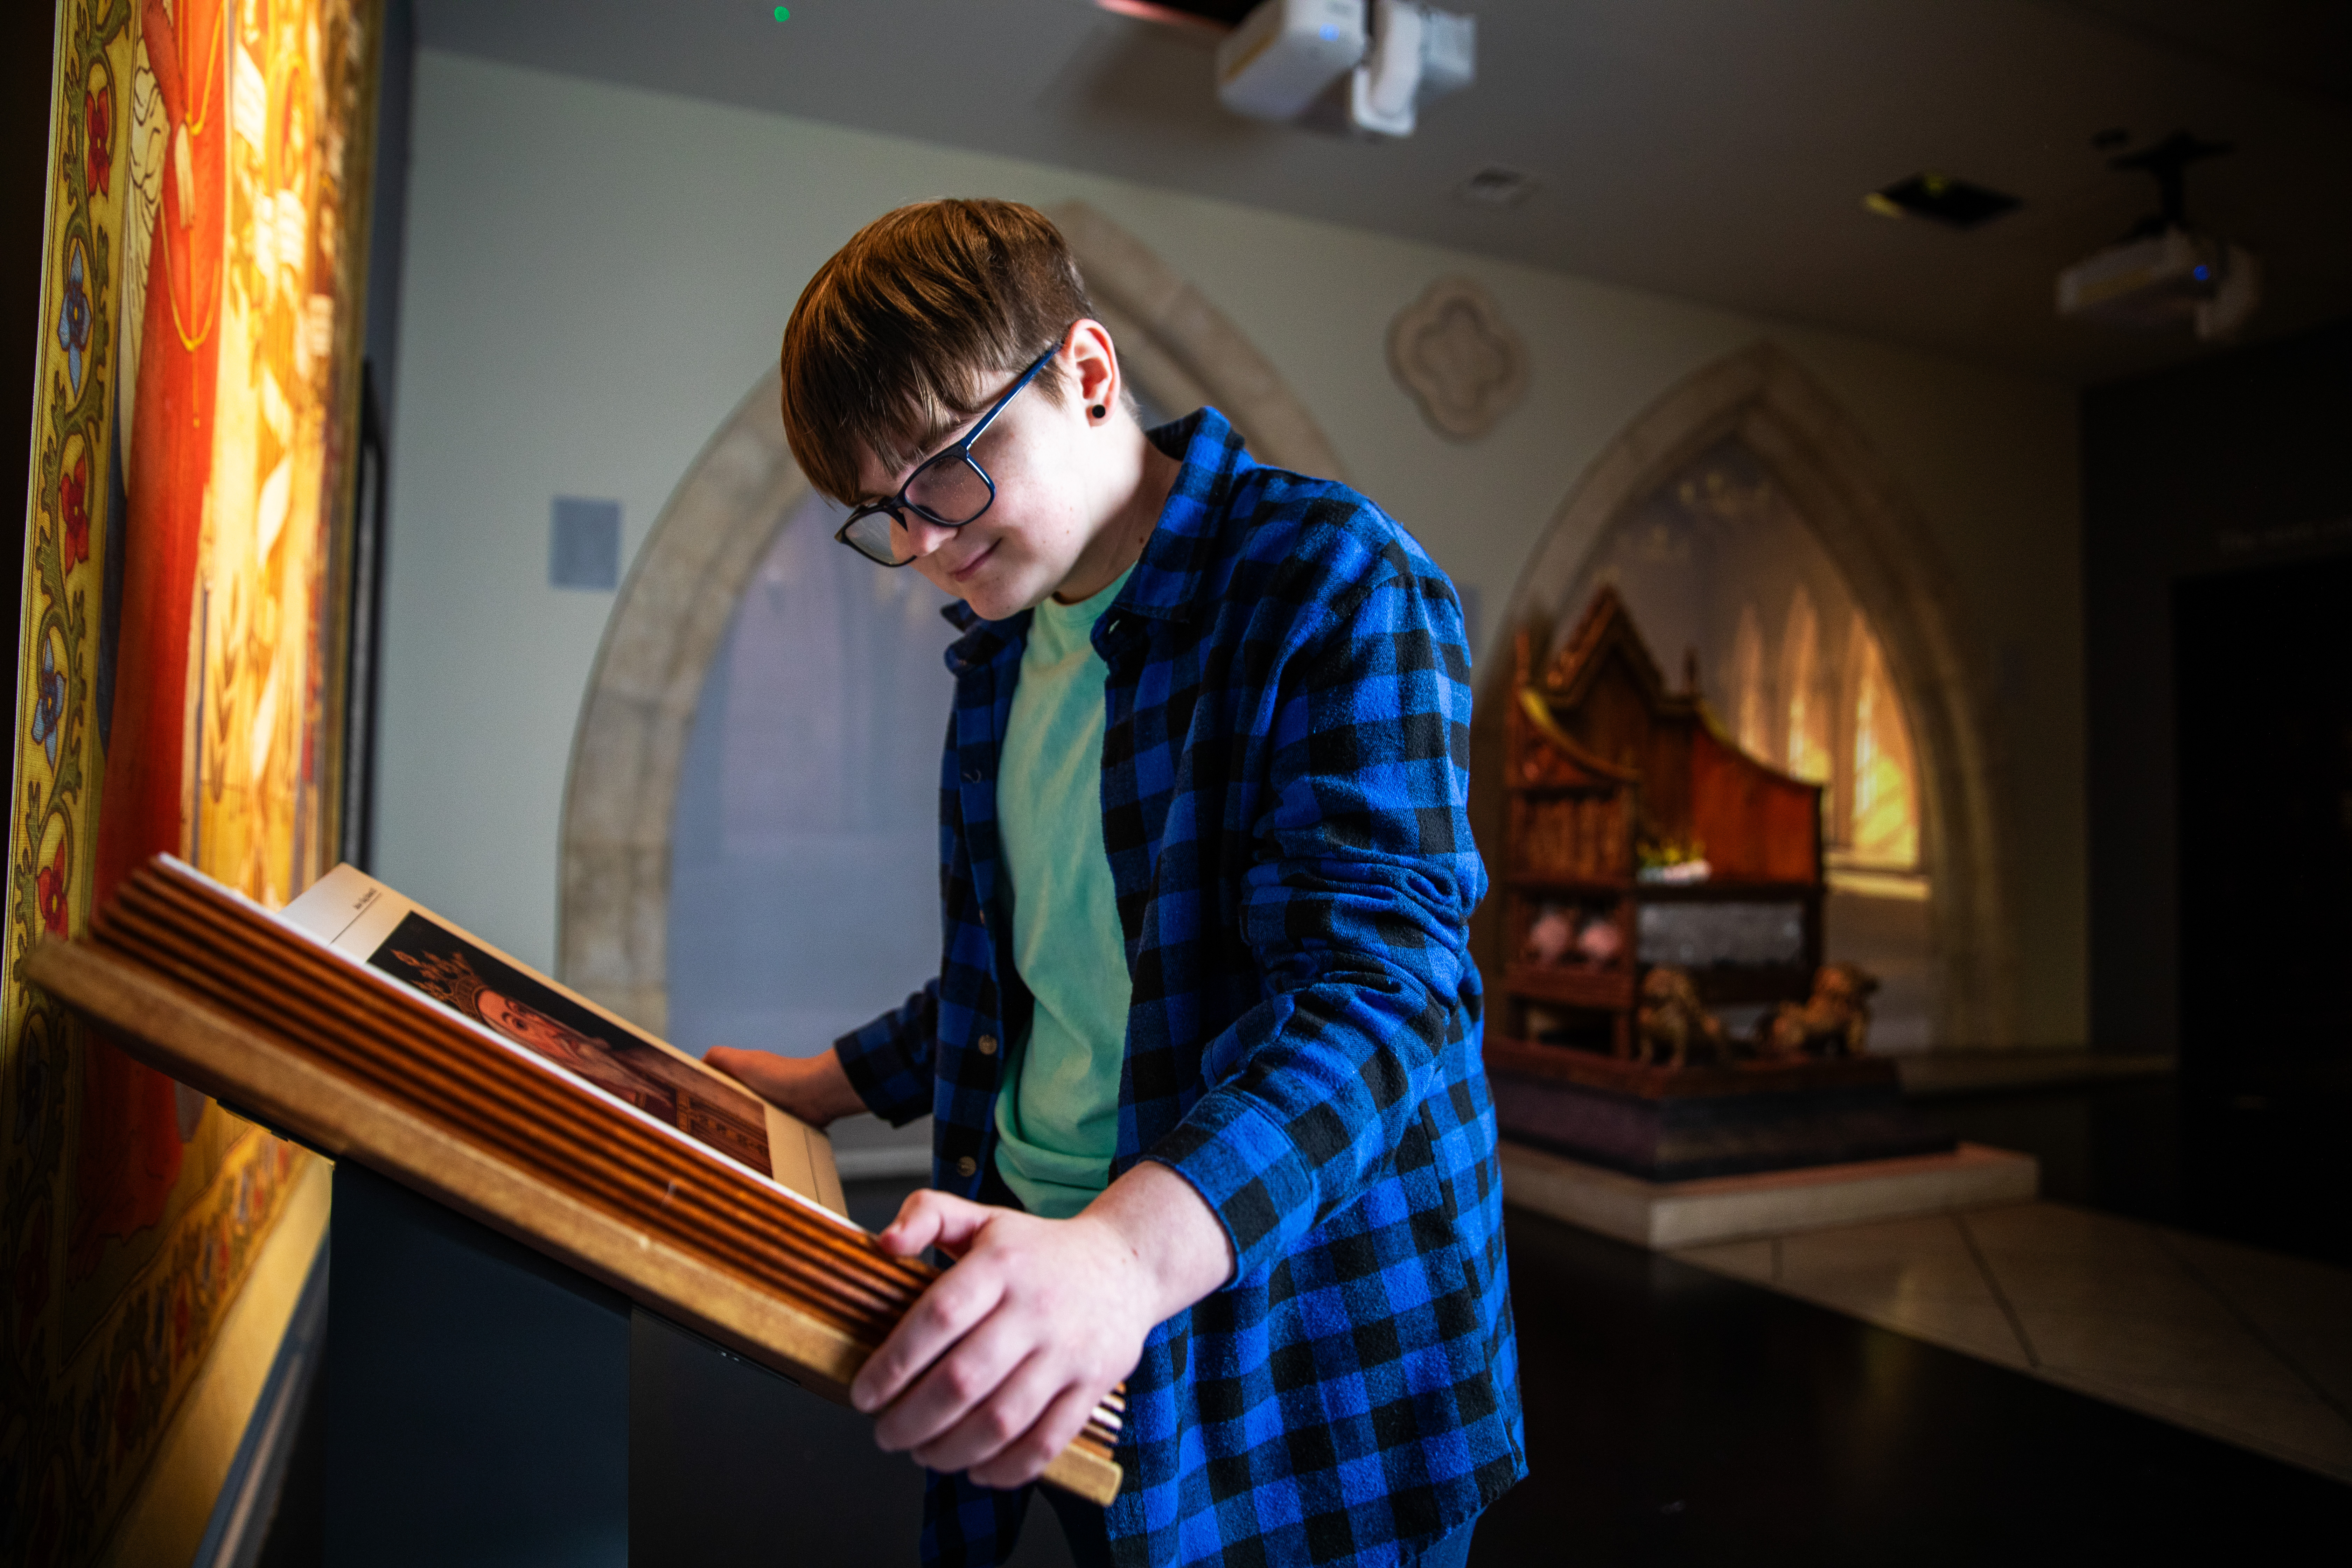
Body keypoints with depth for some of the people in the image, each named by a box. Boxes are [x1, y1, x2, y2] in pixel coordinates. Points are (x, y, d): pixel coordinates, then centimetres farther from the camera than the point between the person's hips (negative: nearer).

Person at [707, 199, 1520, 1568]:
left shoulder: (1335, 585, -16)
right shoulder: (1007, 645, 9)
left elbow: (1372, 979, -28)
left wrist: (1128, 1248, -42)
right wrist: (825, 1087, 18)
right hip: (1033, 1263, 7)